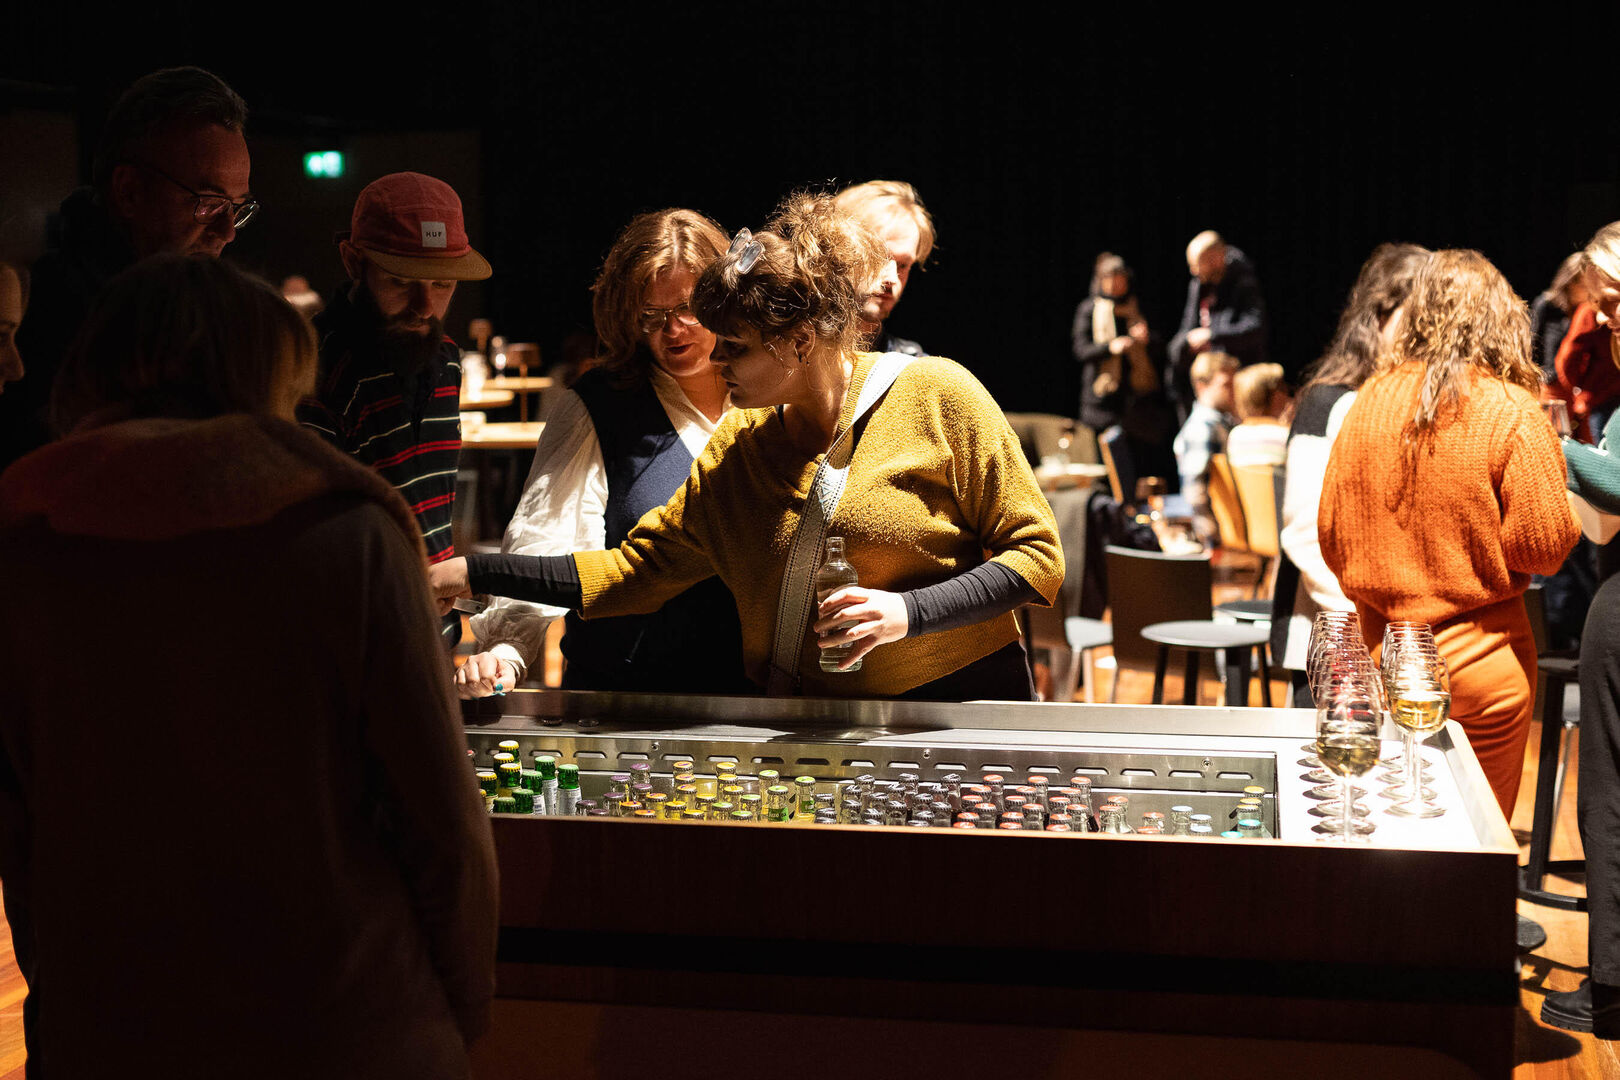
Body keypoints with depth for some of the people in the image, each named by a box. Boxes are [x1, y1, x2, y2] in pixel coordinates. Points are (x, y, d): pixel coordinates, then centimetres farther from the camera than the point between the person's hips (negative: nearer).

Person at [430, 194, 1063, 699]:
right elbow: (637, 569, 9)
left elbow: (1037, 555, -4)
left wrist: (908, 611, -17)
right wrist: (473, 574, 3)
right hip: (816, 730, 4)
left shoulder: (938, 397, -7)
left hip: (966, 705, -4)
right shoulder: (738, 448, 7)